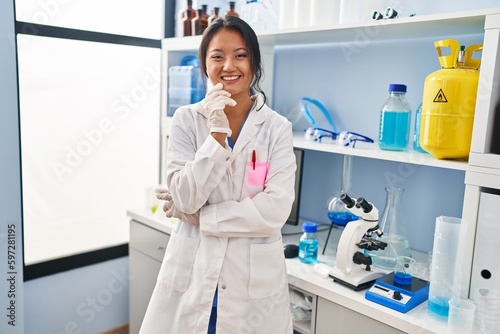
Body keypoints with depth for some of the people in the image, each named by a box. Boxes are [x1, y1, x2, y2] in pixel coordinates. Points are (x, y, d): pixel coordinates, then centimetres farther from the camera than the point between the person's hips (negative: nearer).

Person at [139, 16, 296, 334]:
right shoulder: (186, 119, -4)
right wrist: (217, 133, -20)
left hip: (254, 279, 0)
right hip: (192, 273, 1)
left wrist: (198, 215, -13)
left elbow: (276, 209, -14)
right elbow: (186, 198, -12)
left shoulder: (277, 128, -6)